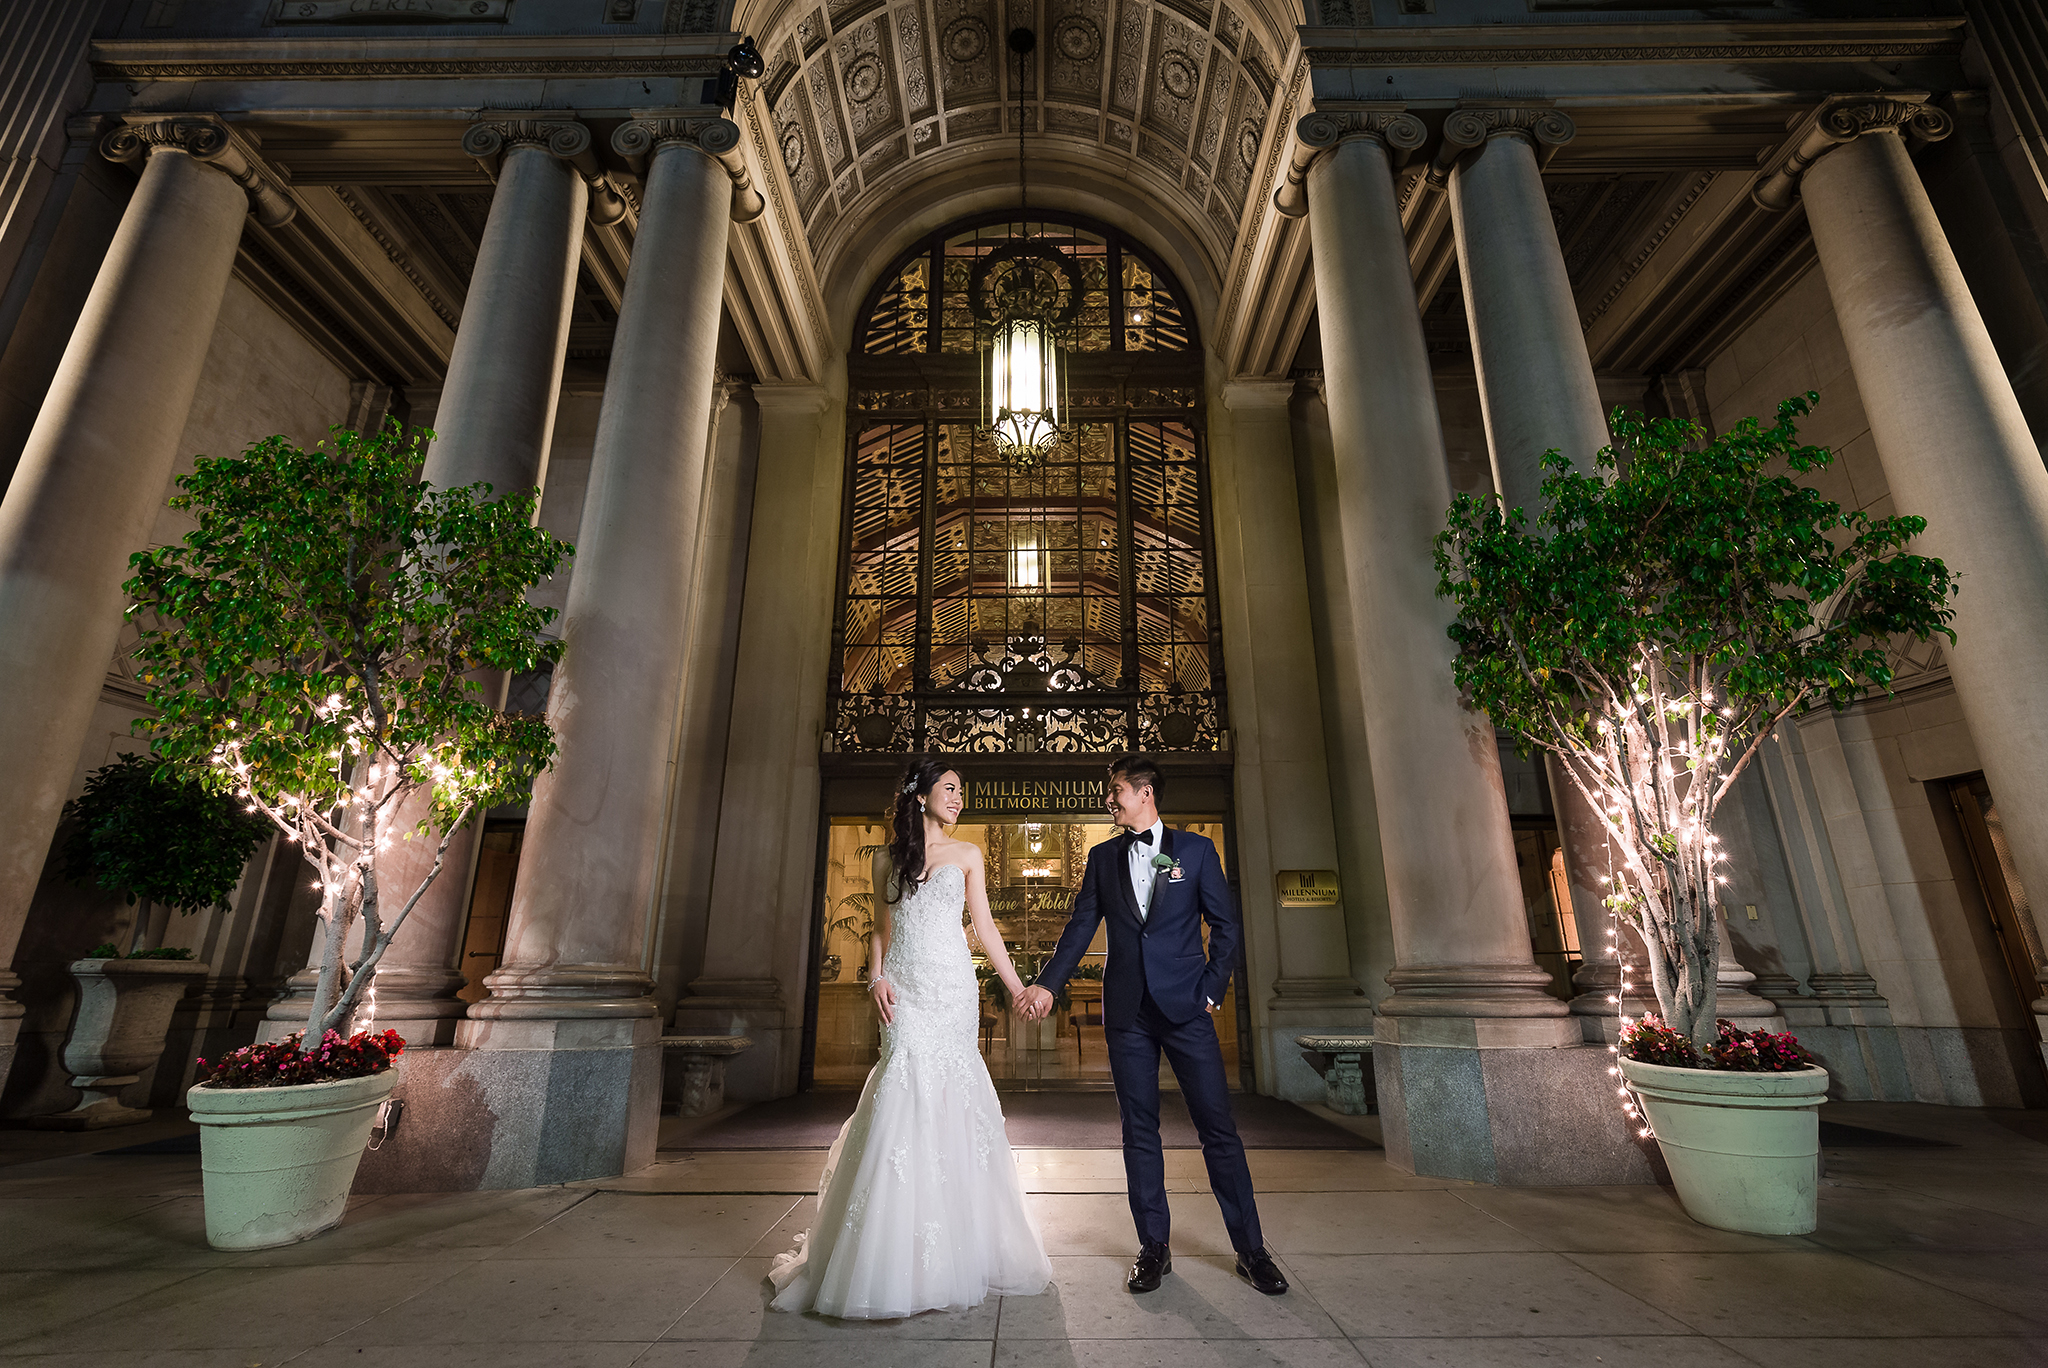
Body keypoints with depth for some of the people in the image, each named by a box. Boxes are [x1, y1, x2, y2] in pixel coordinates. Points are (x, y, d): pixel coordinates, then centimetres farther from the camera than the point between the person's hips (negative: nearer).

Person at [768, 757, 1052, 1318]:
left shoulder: (966, 854, 8)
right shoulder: (887, 858, 9)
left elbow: (985, 927, 6)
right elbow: (882, 929, 13)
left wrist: (1017, 988, 2)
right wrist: (877, 977, -4)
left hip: (954, 988, 0)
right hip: (906, 991, 0)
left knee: (952, 1105, 1)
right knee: (906, 1100, -5)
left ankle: (957, 1247, 18)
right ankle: (896, 1256, 8)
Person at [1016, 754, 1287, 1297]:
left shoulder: (1196, 850, 3)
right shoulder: (1103, 858, 9)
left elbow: (1224, 926, 4)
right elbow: (1080, 927, 8)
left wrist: (1212, 990, -2)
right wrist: (1047, 983, -1)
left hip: (1185, 1007, -2)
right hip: (1127, 1012, 2)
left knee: (1218, 1127, 2)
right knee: (1139, 1130, 8)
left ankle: (1251, 1249, 17)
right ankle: (1154, 1248, 22)